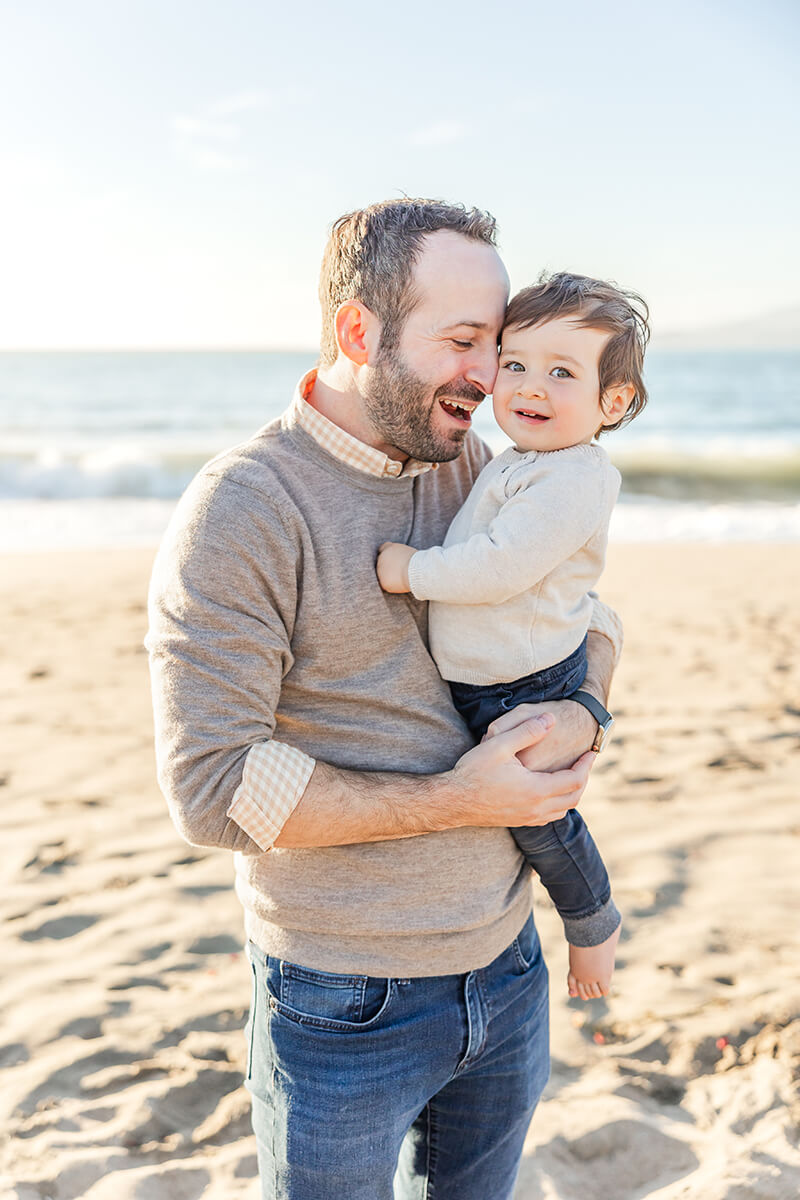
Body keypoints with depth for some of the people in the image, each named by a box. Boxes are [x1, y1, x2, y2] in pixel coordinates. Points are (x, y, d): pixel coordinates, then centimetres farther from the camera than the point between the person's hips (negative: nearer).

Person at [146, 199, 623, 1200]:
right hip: (343, 1003, -6)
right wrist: (457, 801, -21)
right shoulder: (240, 508, -18)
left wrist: (581, 714, -9)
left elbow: (585, 609, 14)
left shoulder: (467, 463, 2)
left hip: (503, 965, 6)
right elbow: (210, 787, -23)